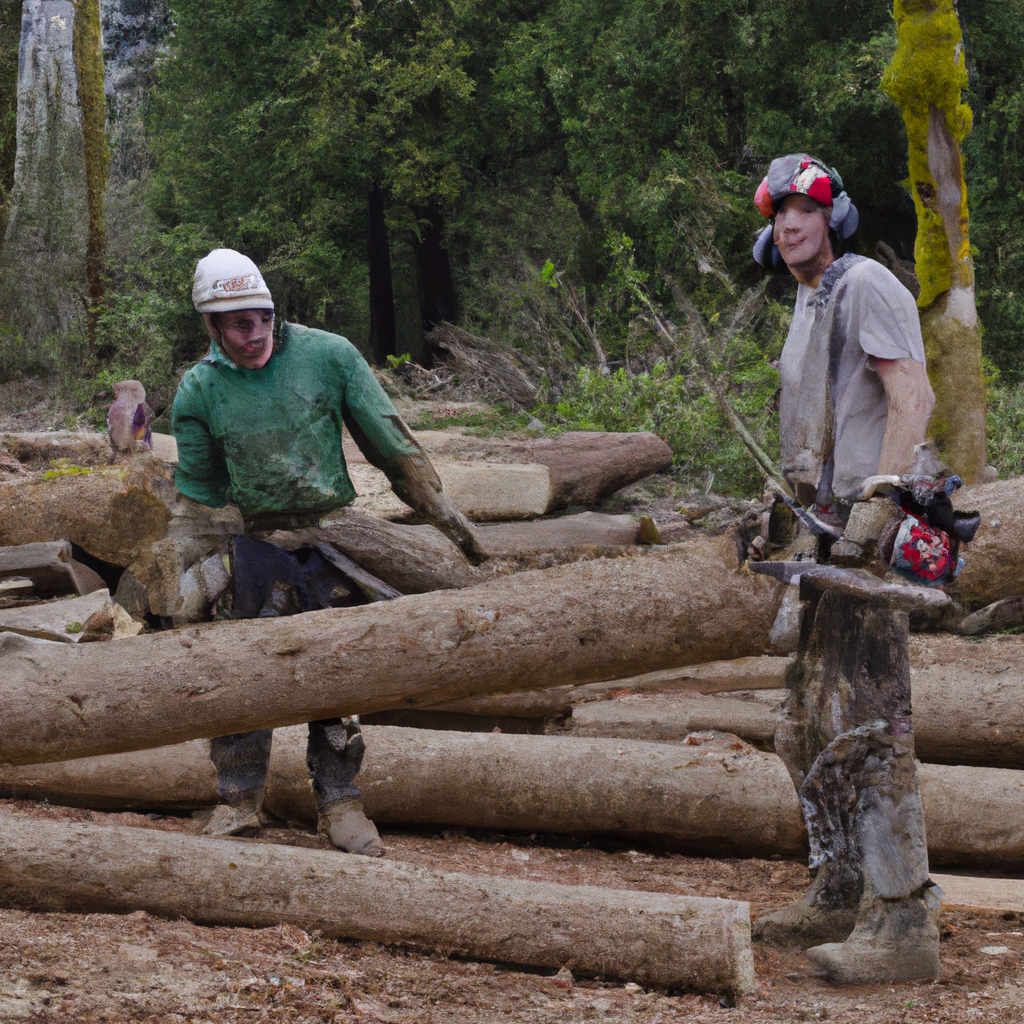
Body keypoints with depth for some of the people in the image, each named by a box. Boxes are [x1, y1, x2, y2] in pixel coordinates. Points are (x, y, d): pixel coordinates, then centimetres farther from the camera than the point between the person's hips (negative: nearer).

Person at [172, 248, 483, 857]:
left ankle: (340, 803, 10)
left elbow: (392, 445, 0)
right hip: (256, 543, 1)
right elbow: (198, 497, 8)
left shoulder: (328, 356, -7)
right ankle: (239, 799, 11)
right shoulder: (199, 392, -2)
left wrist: (446, 515, 2)